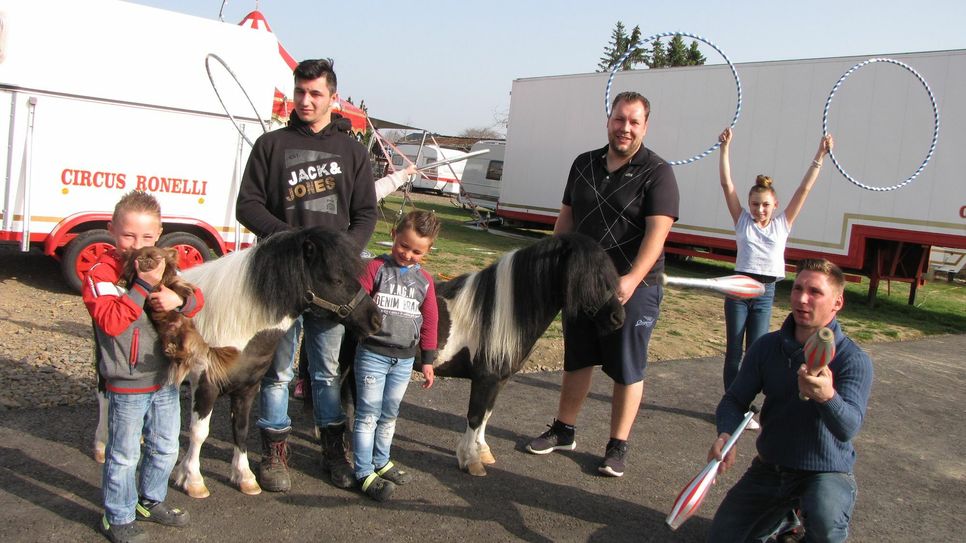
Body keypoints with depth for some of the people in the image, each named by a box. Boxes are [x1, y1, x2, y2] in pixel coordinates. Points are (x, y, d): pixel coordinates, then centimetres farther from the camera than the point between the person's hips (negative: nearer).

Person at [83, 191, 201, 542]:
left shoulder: (163, 266, 6)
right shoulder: (101, 273, -15)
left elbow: (197, 299, 3)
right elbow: (111, 321, -27)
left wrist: (180, 299, -19)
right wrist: (144, 285, -33)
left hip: (166, 378, 7)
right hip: (127, 385, -6)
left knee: (166, 448, 20)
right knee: (124, 454, 6)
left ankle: (150, 500, 40)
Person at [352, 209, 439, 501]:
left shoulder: (425, 280, 7)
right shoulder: (376, 268, -6)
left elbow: (429, 321, 11)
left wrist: (428, 360, 12)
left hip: (405, 359, 4)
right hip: (372, 354, -4)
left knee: (389, 415, 17)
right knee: (368, 414, 0)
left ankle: (381, 462, 33)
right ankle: (363, 473, 9)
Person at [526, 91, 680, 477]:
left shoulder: (657, 173, -9)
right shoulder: (584, 164, 9)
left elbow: (657, 232, -20)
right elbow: (566, 219, 16)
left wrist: (632, 279, -32)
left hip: (634, 287, -5)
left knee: (627, 370, 4)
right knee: (576, 360, 16)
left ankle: (617, 446, 17)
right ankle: (563, 431, 30)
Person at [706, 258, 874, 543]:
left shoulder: (854, 360, -17)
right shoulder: (767, 346, -4)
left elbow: (848, 428, -31)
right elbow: (735, 400, -3)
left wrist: (828, 396, -54)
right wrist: (726, 435, -26)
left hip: (827, 471, -4)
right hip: (770, 467, 4)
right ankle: (786, 513, 27)